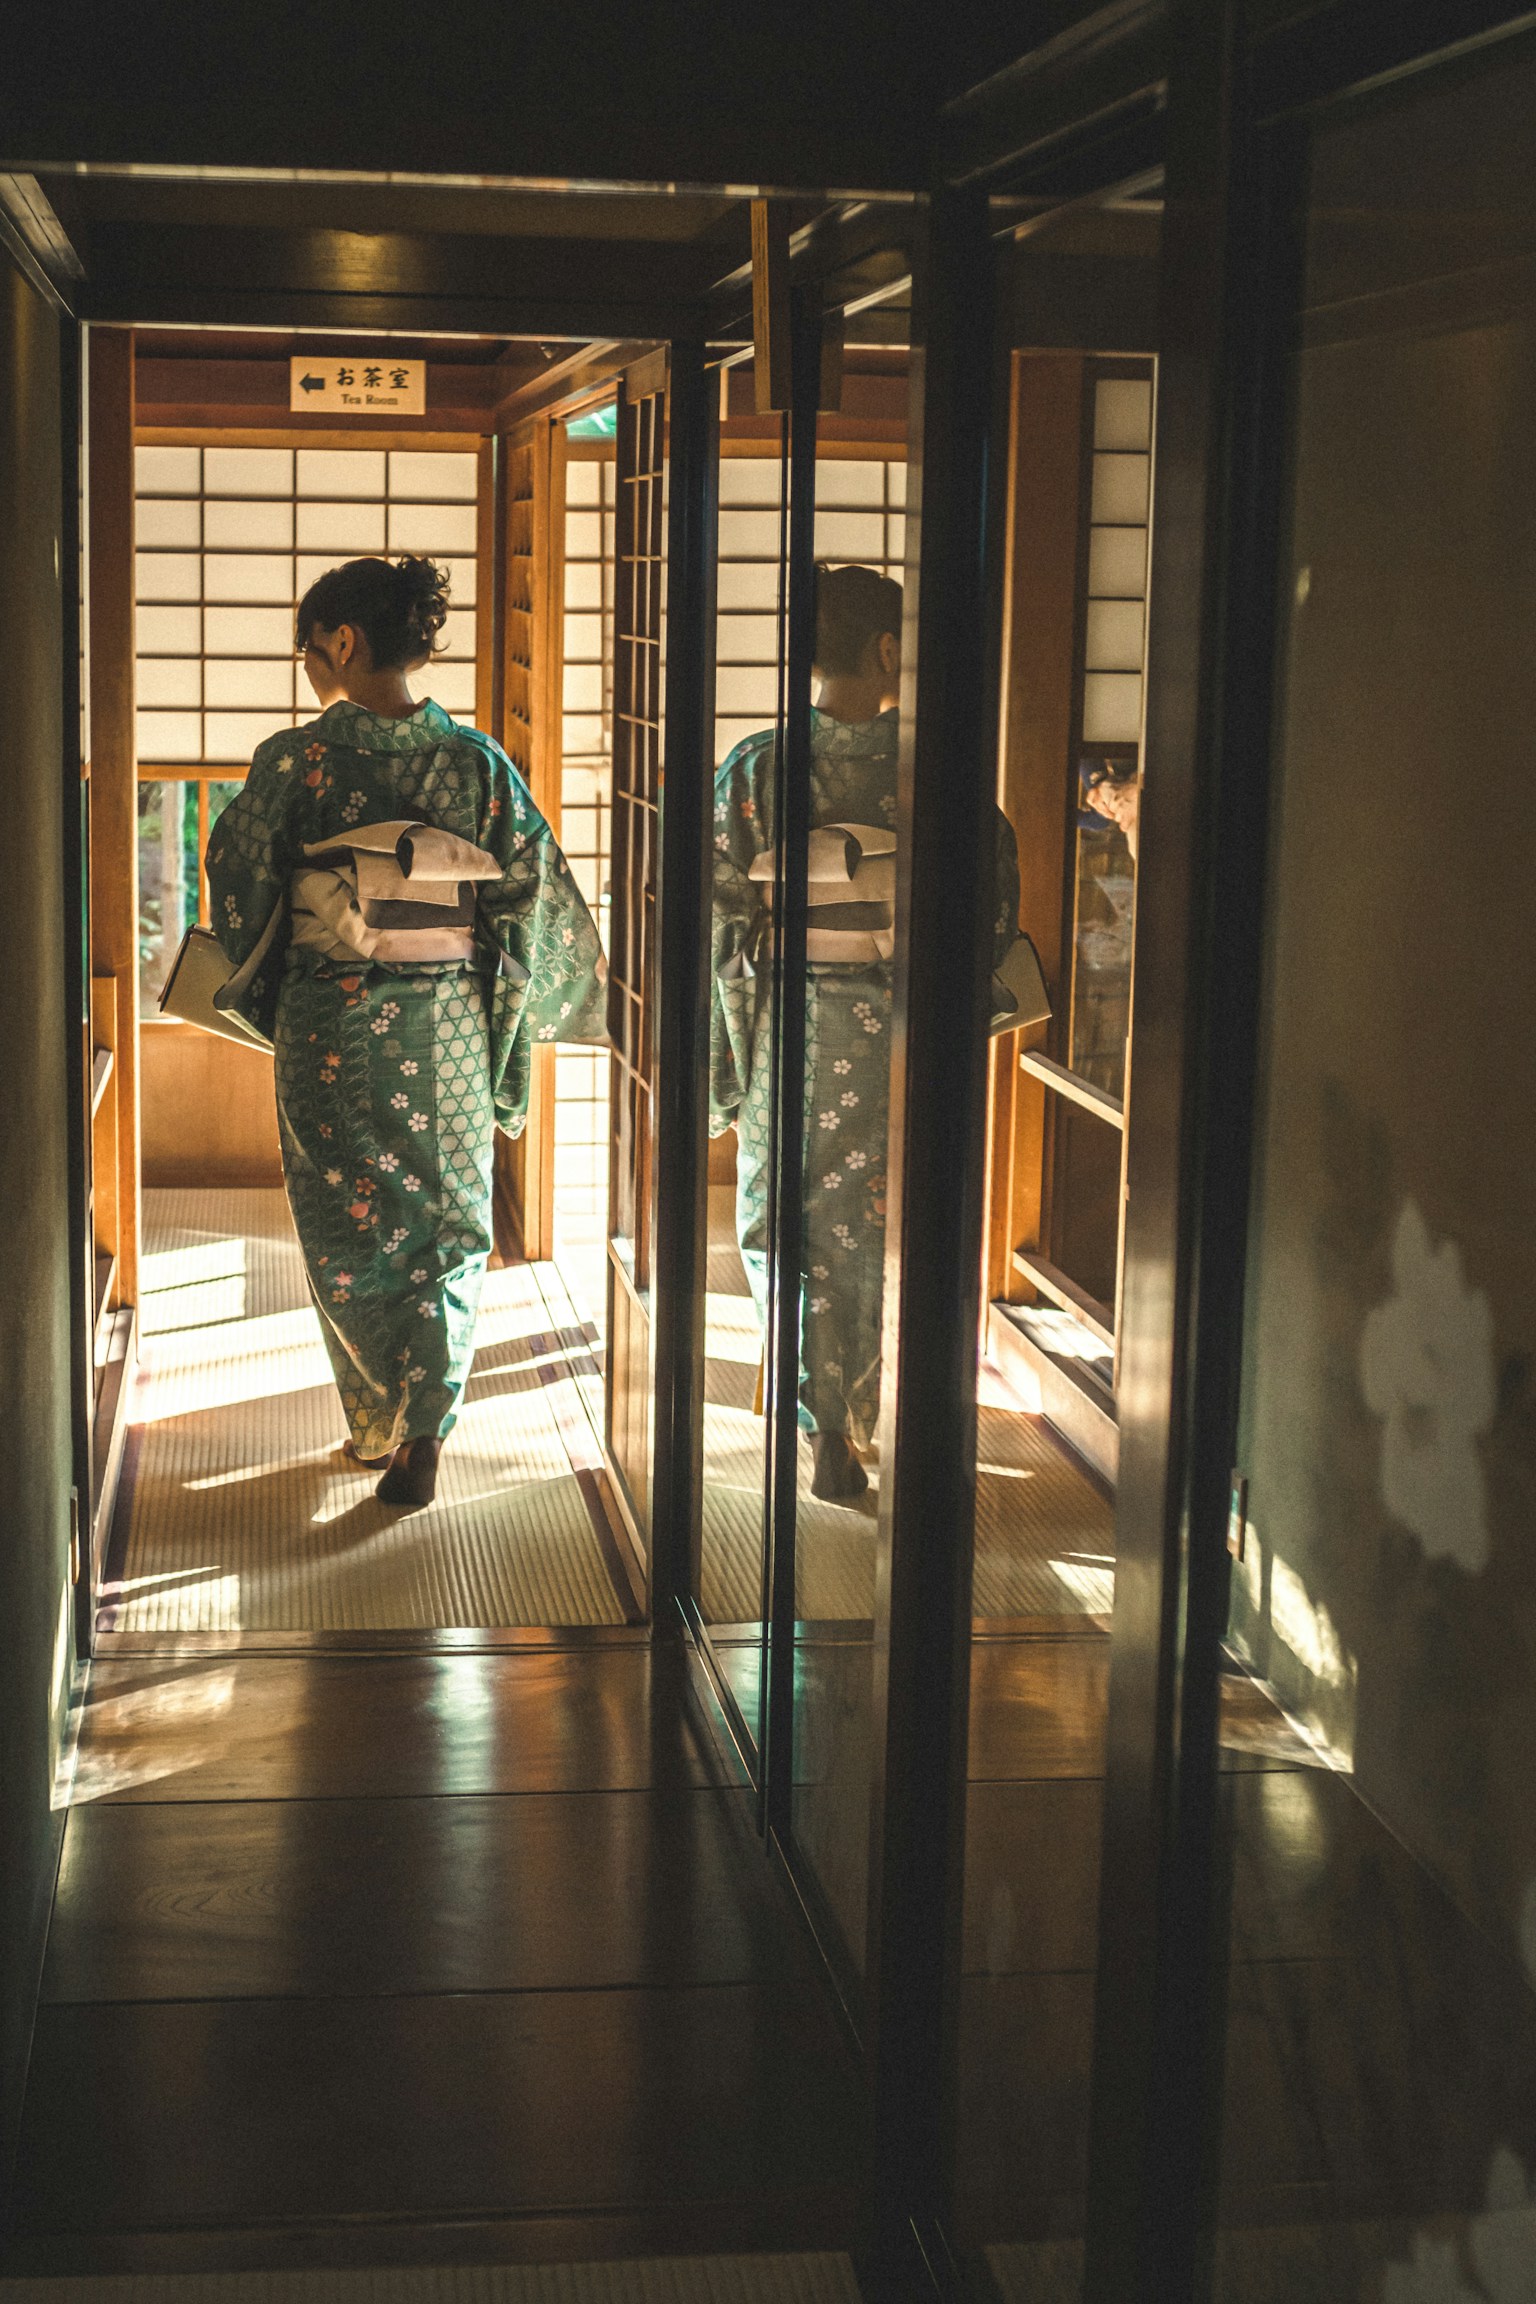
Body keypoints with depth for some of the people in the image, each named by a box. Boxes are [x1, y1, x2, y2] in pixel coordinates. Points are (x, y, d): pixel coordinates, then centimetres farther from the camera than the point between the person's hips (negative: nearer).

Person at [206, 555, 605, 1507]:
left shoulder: (297, 760, -10)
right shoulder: (478, 761, -3)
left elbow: (239, 887, -1)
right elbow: (536, 895, 1)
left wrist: (253, 992, 18)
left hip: (331, 1025, -2)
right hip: (448, 1027, 2)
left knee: (349, 1224, 12)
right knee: (445, 1221, 12)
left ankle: (382, 1422, 16)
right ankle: (422, 1430, 7)